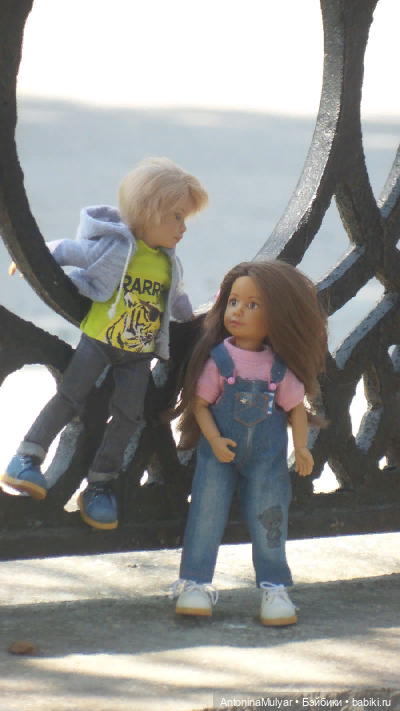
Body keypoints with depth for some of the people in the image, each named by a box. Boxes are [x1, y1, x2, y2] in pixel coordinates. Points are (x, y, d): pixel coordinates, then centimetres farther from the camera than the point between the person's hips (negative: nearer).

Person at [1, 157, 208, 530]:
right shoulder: (115, 247, -14)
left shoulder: (168, 264, 5)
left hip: (139, 352, 5)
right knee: (70, 397, -12)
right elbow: (68, 250, -7)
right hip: (98, 341, -5)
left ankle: (99, 485, 7)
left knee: (127, 415, -2)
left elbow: (176, 299, 24)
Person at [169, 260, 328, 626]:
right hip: (219, 452, -1)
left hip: (267, 455, 1)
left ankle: (274, 587, 14)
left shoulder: (280, 368, -5)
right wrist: (215, 440, -20)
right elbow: (199, 403, -9)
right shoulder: (218, 360, -10)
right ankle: (195, 583, 7)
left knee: (269, 517, 4)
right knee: (206, 512, -1)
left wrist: (302, 447, -7)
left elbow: (297, 406, 2)